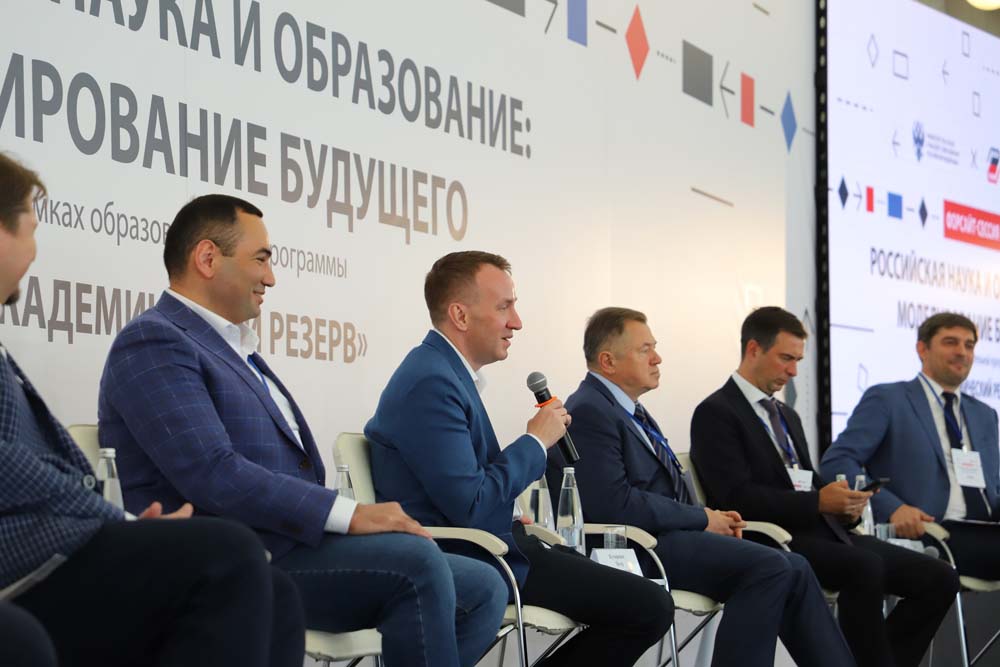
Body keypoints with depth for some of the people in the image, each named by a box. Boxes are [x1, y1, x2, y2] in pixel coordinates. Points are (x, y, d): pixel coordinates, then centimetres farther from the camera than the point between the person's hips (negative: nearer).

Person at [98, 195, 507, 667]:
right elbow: (213, 476, -20)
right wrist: (349, 514, -20)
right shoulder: (155, 343, -7)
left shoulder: (236, 350, 24)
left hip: (282, 548, 10)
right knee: (416, 560, -28)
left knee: (482, 589, -1)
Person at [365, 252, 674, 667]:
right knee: (648, 606, -17)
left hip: (479, 543, 10)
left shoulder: (445, 370, 12)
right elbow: (470, 507, -24)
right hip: (463, 560, -10)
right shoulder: (431, 382, -19)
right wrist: (536, 442, -12)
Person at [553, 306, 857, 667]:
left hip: (668, 533, 9)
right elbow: (614, 504, -22)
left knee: (793, 570, -5)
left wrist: (711, 516, 1)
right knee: (768, 567, -23)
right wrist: (702, 518, -12)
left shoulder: (627, 409, 19)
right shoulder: (588, 412, -11)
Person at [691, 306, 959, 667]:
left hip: (825, 531, 9)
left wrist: (844, 505, 2)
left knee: (939, 578, -8)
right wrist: (818, 502, -21)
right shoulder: (716, 413, -3)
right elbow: (736, 496, -15)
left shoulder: (787, 415, 25)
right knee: (866, 568, -35)